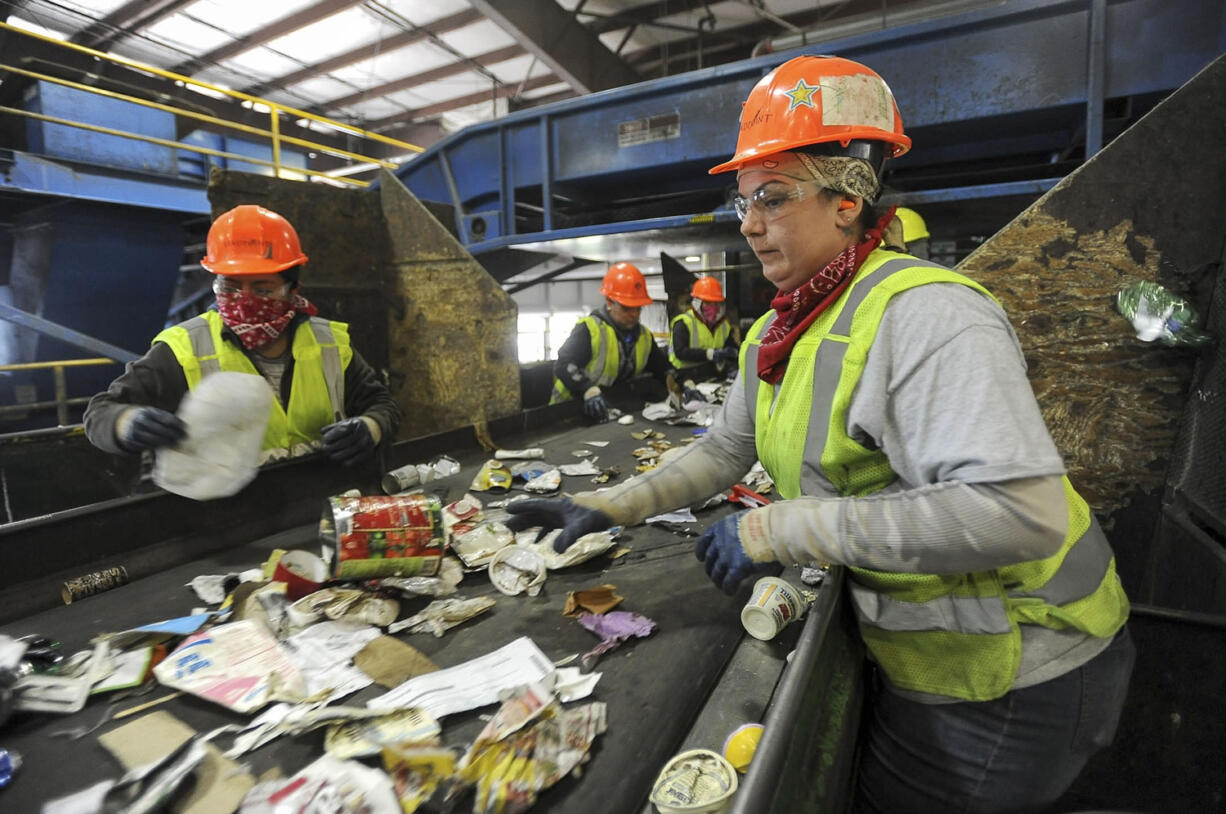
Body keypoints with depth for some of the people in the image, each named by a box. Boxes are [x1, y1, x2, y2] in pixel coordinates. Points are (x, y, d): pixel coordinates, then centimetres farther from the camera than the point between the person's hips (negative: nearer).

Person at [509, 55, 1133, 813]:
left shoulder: (923, 313, -27)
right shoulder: (774, 336, 1)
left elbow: (1020, 511, -36)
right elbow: (724, 451, 7)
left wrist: (776, 529, -33)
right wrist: (605, 506, -3)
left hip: (1006, 677, -7)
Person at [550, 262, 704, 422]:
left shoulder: (644, 335, 9)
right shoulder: (589, 328, -13)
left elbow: (663, 366, 18)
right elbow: (564, 366, -23)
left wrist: (685, 384, 1)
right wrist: (590, 391, -39)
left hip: (613, 408, 5)